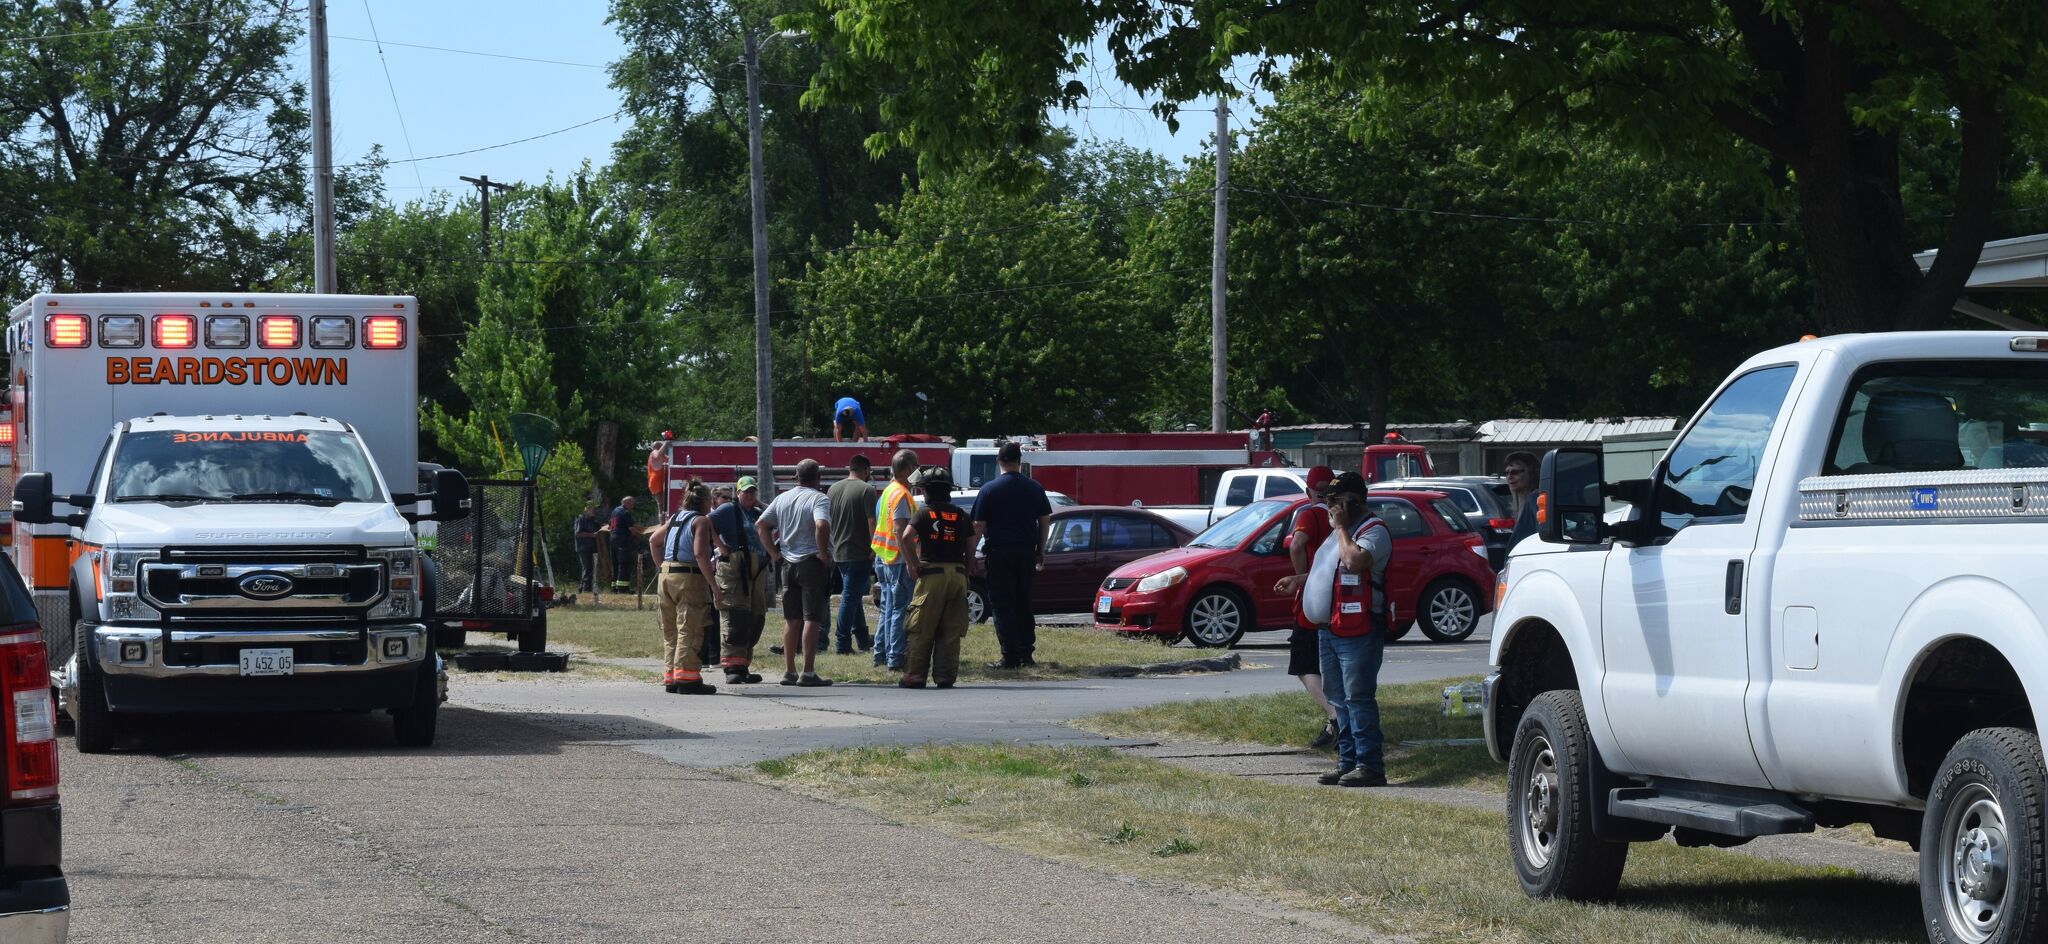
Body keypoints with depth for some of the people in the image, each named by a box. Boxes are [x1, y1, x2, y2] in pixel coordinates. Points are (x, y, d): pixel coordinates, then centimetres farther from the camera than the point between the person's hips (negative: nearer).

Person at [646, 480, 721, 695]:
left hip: (667, 575, 8)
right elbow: (700, 553, -18)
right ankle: (687, 677, -12)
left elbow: (653, 540, 24)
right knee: (690, 629, -7)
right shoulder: (701, 521, -7)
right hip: (689, 578, -8)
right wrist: (713, 584, -18)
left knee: (670, 630, 13)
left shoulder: (675, 519, 17)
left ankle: (672, 678, 16)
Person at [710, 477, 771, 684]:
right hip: (735, 568, -7)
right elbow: (707, 524, -13)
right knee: (737, 616, -12)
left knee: (756, 618, 6)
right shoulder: (729, 510, 0)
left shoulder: (759, 513, 21)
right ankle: (732, 669, -14)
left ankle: (744, 666, 13)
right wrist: (722, 547, -16)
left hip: (758, 571, 7)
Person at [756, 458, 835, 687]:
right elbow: (822, 525, -27)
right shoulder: (818, 499, -9)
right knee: (812, 618, -4)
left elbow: (760, 525, 7)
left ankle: (789, 671, 14)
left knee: (792, 620, 12)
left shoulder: (783, 498, 10)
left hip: (788, 563, 6)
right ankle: (808, 673, -8)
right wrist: (824, 553, -16)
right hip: (812, 563, -6)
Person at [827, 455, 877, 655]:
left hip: (838, 553, 7)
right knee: (850, 597, -5)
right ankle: (843, 644, -6)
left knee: (852, 595, 18)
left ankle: (862, 638, 24)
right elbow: (871, 522, -18)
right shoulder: (865, 490, -13)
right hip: (858, 553, -7)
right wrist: (874, 548, -13)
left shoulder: (834, 489, 9)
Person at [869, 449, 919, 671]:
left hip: (883, 559, 10)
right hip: (897, 560, -10)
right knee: (900, 610, -7)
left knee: (888, 609, 16)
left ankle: (881, 654, 19)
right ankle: (895, 658, -8)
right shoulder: (901, 494, -15)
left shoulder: (889, 490, 15)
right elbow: (899, 531, -22)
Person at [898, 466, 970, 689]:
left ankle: (915, 676, 0)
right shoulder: (961, 515, 11)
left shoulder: (925, 514, -2)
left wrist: (913, 563, -10)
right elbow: (969, 547, 11)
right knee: (950, 631, 7)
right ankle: (945, 676, 4)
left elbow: (906, 536, -18)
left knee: (921, 630, 1)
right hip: (957, 574, 4)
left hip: (932, 573, -4)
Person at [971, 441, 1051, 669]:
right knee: (1024, 604, 13)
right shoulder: (1035, 488, 6)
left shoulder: (989, 489, -7)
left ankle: (1010, 657, -5)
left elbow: (979, 526, -7)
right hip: (1026, 552, 4)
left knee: (1003, 606, -1)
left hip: (1000, 553, -4)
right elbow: (1044, 521, 10)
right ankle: (1026, 654, 14)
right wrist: (1040, 551, 19)